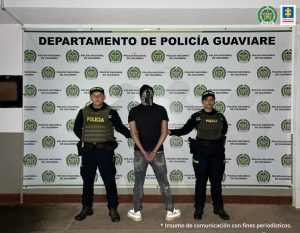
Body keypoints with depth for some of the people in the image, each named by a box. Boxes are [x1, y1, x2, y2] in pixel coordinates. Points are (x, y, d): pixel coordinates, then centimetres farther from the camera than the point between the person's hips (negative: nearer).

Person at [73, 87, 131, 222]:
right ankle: (86, 208, 27)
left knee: (109, 180, 1)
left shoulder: (111, 112, 0)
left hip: (105, 151, -2)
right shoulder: (83, 112, 6)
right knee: (87, 180, 12)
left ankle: (113, 209, 14)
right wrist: (84, 139, 4)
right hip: (88, 151, 3)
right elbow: (76, 128, 17)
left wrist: (131, 135, -2)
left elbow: (120, 127, 10)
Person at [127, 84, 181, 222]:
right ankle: (170, 212, 18)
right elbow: (164, 132, -8)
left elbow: (134, 133, -10)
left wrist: (144, 152, -12)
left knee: (138, 183, 11)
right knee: (164, 183, 11)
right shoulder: (161, 110, -2)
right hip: (158, 152, 0)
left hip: (139, 153, 0)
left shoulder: (134, 111, -2)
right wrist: (154, 151, -10)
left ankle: (137, 213, 20)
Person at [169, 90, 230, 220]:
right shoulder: (197, 116, -5)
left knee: (216, 181, 10)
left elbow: (224, 130, 23)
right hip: (201, 152, -2)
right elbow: (185, 130, -9)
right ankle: (199, 209, 19)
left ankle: (218, 208, 24)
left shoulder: (220, 116, 4)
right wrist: (170, 132, -20)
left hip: (217, 153, 2)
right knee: (201, 181, 6)